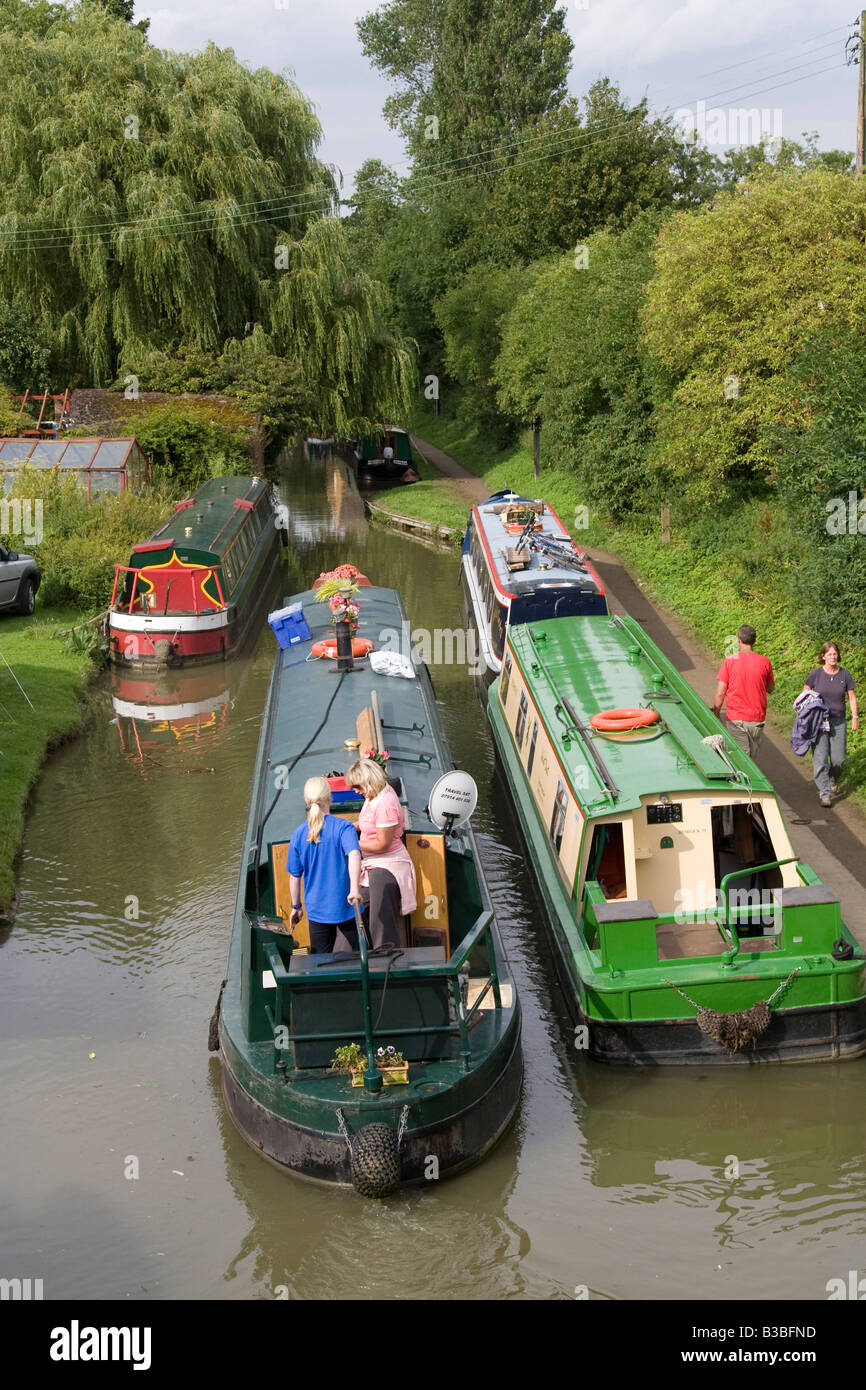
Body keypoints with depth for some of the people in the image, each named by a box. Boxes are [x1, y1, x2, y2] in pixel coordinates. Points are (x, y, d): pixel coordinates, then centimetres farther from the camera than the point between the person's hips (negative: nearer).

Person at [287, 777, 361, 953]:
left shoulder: (299, 834, -2)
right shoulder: (343, 827, -11)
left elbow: (295, 876, 3)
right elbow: (354, 854, -30)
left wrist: (296, 906, 14)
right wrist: (354, 889, -39)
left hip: (316, 910, 3)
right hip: (344, 907, -2)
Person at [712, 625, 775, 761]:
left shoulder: (729, 661, -8)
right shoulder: (765, 662, -3)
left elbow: (720, 693, -7)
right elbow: (771, 689, 10)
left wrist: (716, 714, 5)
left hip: (736, 719, -2)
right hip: (757, 719, 2)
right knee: (752, 758, 15)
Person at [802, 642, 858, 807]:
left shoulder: (844, 674, 1)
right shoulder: (816, 674, -3)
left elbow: (852, 696, 8)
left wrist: (855, 717, 3)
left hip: (838, 722, 2)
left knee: (839, 759, 4)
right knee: (820, 759, -9)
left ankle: (833, 779, 36)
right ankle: (825, 794, -5)